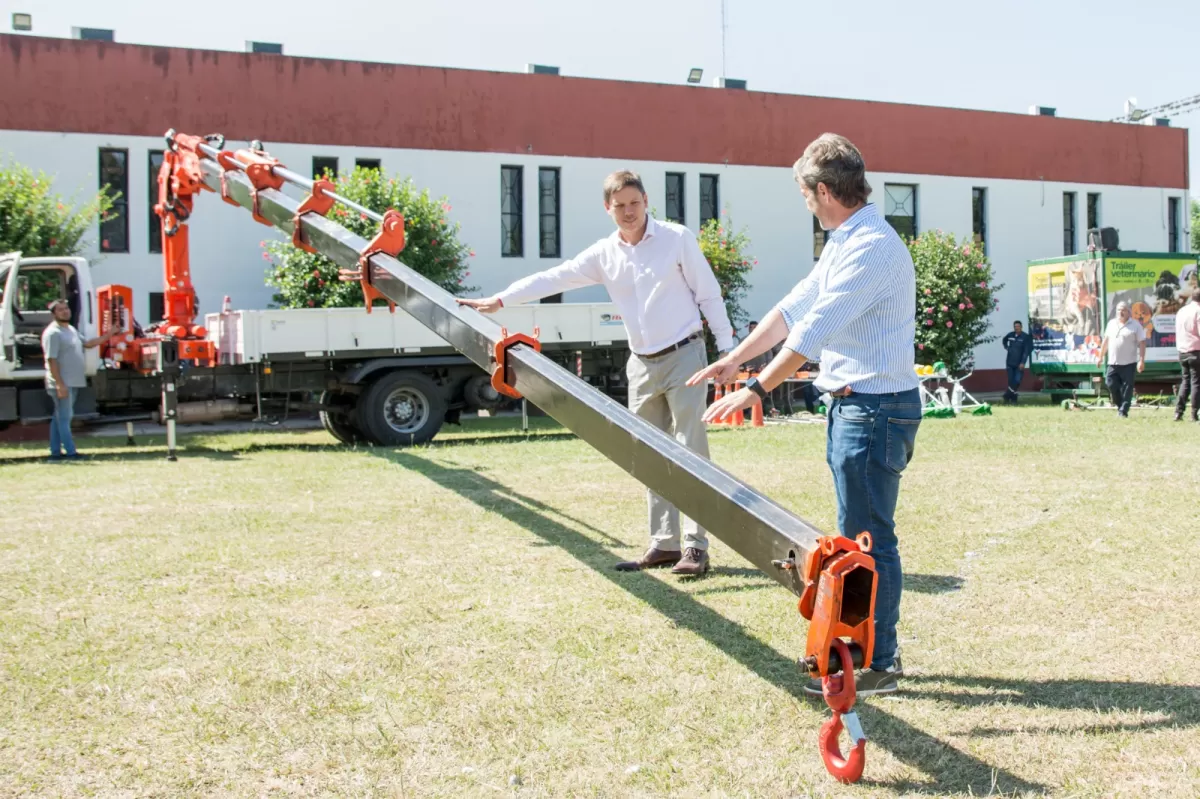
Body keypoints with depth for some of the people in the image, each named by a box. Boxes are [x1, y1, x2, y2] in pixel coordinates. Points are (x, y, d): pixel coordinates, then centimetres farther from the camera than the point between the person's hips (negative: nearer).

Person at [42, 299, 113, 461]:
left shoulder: (71, 329, 16)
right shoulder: (53, 333, -14)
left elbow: (87, 344, 26)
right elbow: (51, 361, -19)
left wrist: (108, 336, 17)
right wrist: (60, 384, -23)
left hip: (73, 383, 9)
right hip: (62, 384, -9)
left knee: (59, 418, 13)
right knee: (64, 418, -5)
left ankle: (56, 452, 17)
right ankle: (70, 452, -4)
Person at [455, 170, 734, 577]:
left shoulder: (678, 238, -4)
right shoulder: (603, 254, 5)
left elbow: (708, 293, -3)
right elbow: (552, 278, 4)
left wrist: (726, 347, -6)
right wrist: (499, 300, -1)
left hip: (684, 356, -5)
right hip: (643, 364, 5)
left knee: (690, 452, -8)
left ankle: (696, 547, -7)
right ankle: (664, 543, 14)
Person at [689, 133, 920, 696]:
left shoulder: (872, 246, -19)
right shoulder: (844, 244, 15)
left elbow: (814, 330, -24)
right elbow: (794, 308, 21)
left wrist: (756, 389, -21)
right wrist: (735, 359, 20)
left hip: (875, 408, -10)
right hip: (854, 406, 10)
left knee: (867, 539, -3)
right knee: (860, 536, 17)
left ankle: (878, 664, 6)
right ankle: (861, 643, 29)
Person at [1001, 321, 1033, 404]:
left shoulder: (1025, 337, -8)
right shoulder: (1010, 335, 5)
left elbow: (1026, 351, -12)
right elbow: (1004, 340, 29)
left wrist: (1023, 363, -18)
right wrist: (1006, 347, 13)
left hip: (1019, 364, -4)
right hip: (1010, 362, 4)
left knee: (1017, 381, -8)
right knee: (1011, 381, 6)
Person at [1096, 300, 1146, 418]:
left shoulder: (1135, 325, -1)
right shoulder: (1111, 323, 13)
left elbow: (1142, 343, -5)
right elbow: (1106, 341, 20)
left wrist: (1141, 360, -13)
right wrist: (1100, 356, 19)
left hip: (1128, 363, -4)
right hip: (1113, 363, 4)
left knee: (1127, 388, -4)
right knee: (1111, 384, 0)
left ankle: (1123, 411, 0)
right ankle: (1120, 406, 19)